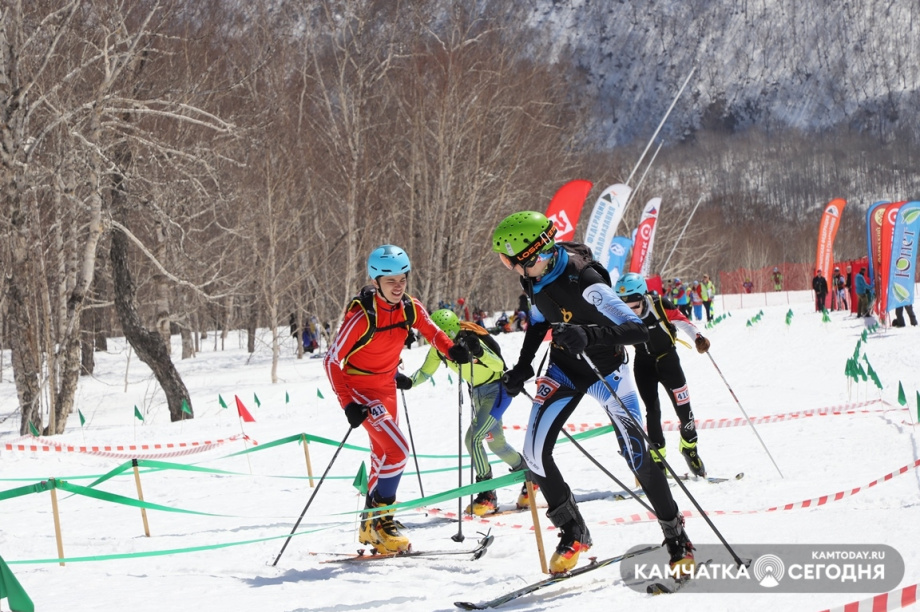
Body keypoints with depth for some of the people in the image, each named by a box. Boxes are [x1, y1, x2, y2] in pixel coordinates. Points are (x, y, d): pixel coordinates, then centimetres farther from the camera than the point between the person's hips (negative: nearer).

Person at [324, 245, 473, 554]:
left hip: (386, 389, 7)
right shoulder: (362, 317, -26)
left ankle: (372, 523, 32)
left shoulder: (410, 308, -8)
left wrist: (452, 349, -14)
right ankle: (377, 518, -9)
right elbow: (332, 360, -22)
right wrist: (348, 403, -29)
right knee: (397, 449, -21)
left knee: (384, 454, 16)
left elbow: (430, 330, 8)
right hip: (360, 389, -7)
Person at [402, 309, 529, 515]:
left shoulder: (470, 340, -31)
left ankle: (488, 495, -10)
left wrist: (479, 353, -53)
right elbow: (425, 372, -1)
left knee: (473, 438, -19)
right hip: (479, 393, 8)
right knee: (496, 442, 18)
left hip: (498, 389, -8)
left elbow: (499, 365, -35)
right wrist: (408, 381, -21)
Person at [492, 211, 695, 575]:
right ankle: (573, 533, 11)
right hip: (564, 368, 6)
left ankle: (677, 538, 10)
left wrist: (589, 335, -52)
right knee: (535, 453, -6)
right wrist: (522, 367, 8)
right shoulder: (535, 278, -9)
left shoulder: (585, 282, -32)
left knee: (637, 455, -8)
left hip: (605, 369, -6)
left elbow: (638, 330, -37)